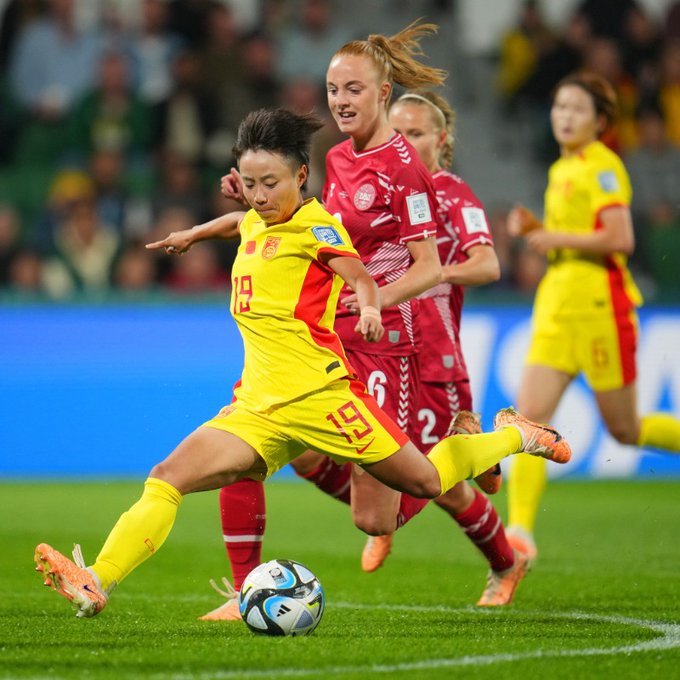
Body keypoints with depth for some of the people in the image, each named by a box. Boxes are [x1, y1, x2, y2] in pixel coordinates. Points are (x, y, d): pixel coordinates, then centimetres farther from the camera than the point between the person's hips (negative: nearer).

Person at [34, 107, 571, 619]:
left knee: (426, 482, 2)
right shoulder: (253, 224, 16)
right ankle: (97, 583, -26)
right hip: (257, 406, 6)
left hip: (316, 393, -6)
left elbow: (361, 278, -16)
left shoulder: (315, 225, -5)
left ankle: (515, 436, 28)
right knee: (166, 480, -14)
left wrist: (370, 309, -35)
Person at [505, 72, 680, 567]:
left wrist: (556, 238, -14)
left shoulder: (602, 167, -10)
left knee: (624, 429, 1)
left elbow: (620, 238, -21)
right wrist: (533, 228, 7)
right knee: (531, 414, -7)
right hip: (557, 304, 8)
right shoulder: (561, 169, 17)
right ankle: (521, 530, -11)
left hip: (599, 303, -8)